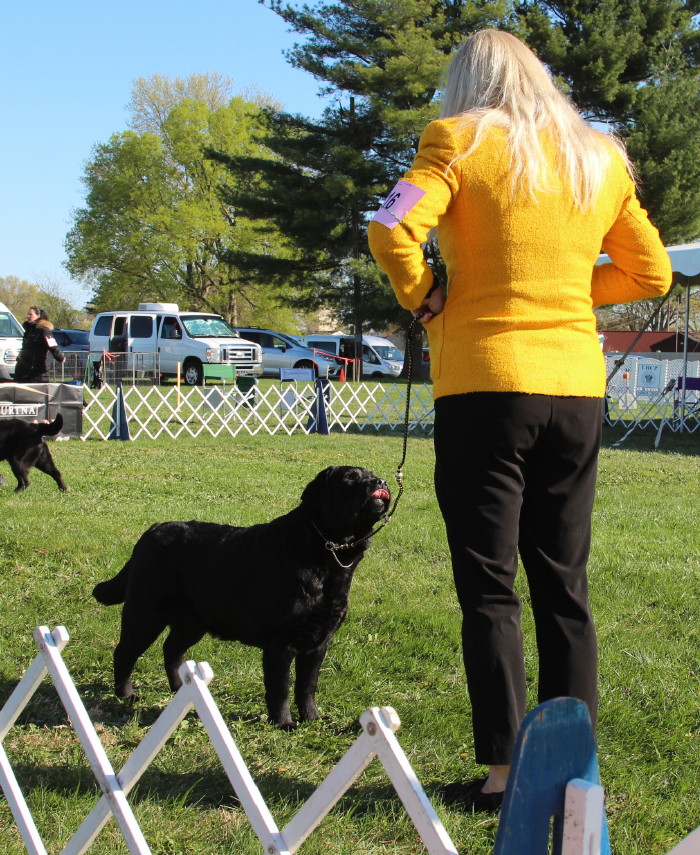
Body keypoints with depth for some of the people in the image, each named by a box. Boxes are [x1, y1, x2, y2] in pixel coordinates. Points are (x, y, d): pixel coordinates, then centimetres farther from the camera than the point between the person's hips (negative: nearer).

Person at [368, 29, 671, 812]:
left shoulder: (461, 141, -3)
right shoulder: (598, 158, 12)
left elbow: (392, 227, -18)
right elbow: (650, 272, 18)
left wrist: (421, 299, -2)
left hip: (485, 382, -5)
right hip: (577, 389, 5)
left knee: (489, 586, 1)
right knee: (564, 584, 12)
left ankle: (502, 768, 1)